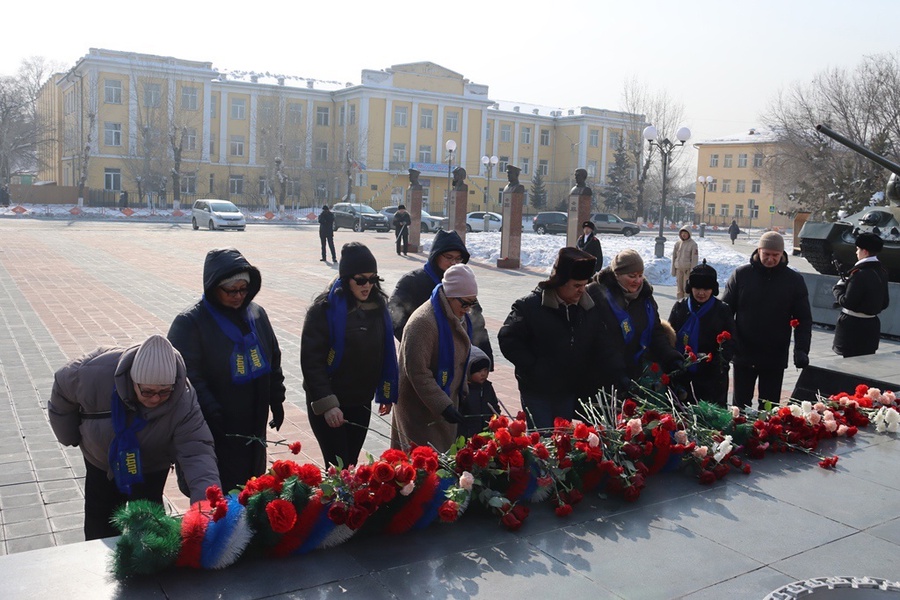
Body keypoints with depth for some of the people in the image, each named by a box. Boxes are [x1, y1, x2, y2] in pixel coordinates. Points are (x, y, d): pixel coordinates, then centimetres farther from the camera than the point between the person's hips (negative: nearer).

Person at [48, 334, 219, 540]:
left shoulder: (183, 402, -39)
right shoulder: (96, 373, -37)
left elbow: (197, 451, -45)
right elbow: (62, 388, -15)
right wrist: (70, 437, -3)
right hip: (100, 463, 2)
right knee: (99, 529, 15)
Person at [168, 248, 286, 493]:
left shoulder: (257, 314, 4)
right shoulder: (190, 322, -14)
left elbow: (273, 359, 13)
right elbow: (189, 377, -19)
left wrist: (276, 401, 12)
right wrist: (213, 414, -25)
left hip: (254, 427, 6)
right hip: (216, 433, -6)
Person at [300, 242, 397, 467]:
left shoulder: (378, 305, 2)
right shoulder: (325, 309, -14)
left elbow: (385, 353, 10)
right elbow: (311, 360, -16)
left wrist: (386, 394, 10)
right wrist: (326, 404, -21)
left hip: (361, 403, 5)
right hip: (327, 405, -5)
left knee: (351, 464, 14)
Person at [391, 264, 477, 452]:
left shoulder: (460, 318, 6)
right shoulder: (423, 322, -24)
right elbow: (417, 372, -26)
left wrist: (461, 391, 17)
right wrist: (443, 406, -28)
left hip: (446, 401, 9)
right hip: (419, 410, -8)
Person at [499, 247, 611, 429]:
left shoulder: (590, 309, 3)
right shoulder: (530, 305, -12)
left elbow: (600, 349, 11)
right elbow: (507, 339, -10)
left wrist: (591, 384, 2)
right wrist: (532, 367, -14)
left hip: (570, 393, 5)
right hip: (537, 392, -4)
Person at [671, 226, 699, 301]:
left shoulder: (693, 244, -6)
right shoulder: (677, 243, 6)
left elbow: (694, 258, -7)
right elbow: (674, 256, 11)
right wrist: (673, 269, 9)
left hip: (687, 269, -4)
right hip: (678, 269, 4)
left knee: (687, 286, -4)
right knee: (679, 286, 7)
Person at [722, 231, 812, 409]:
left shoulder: (794, 280, -2)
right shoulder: (741, 274, -3)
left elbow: (804, 319, 0)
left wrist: (801, 349, -14)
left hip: (775, 359, 0)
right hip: (743, 355, 0)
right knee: (740, 405, 11)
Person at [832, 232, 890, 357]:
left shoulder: (860, 274, -20)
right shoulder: (882, 273, 6)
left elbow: (847, 302, -19)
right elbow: (885, 303, 12)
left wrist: (838, 288, -3)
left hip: (853, 326, -8)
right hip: (873, 325, 8)